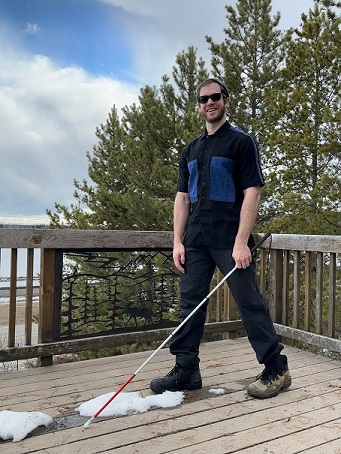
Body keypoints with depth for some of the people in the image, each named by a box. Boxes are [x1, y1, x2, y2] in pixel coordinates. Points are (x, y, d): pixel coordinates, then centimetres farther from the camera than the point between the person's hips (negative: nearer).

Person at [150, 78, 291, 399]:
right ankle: (186, 370, 18)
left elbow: (252, 192, -9)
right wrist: (178, 242, 6)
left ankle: (276, 369, 12)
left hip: (230, 239, -6)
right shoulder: (190, 151, 18)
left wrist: (241, 242, -17)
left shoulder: (241, 142, 0)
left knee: (249, 302, -2)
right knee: (190, 303, 7)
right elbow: (182, 197, 15)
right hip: (195, 240, 6)